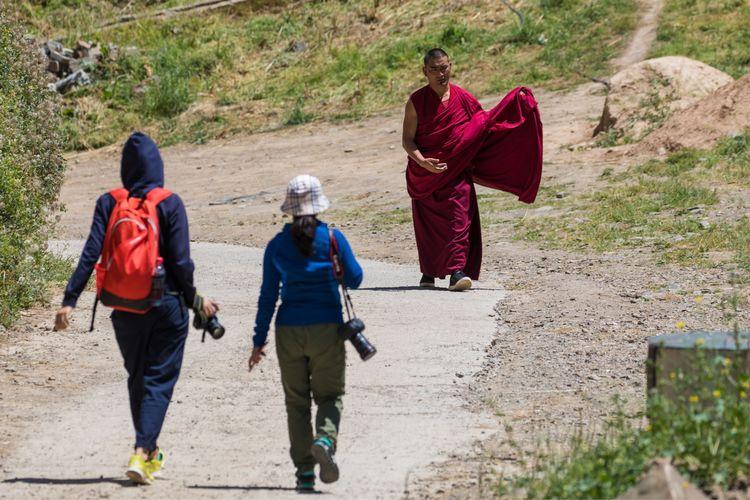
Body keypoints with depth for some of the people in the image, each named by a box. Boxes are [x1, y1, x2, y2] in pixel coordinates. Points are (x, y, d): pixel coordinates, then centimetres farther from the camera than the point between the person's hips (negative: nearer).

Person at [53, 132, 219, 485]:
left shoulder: (108, 204, -3)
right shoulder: (170, 204, -9)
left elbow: (91, 254, -10)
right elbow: (180, 261, -12)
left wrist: (69, 300, -10)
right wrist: (194, 300, 4)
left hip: (124, 307, 3)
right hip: (166, 306, -3)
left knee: (137, 379, 20)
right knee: (159, 380, 2)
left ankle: (150, 454, 29)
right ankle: (141, 454, -15)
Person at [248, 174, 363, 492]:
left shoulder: (277, 245, 0)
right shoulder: (333, 238, -4)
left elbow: (268, 296, 2)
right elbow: (354, 280, 4)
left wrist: (259, 341, 8)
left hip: (289, 331, 1)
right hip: (327, 327, -1)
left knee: (296, 401, 11)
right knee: (329, 395, 11)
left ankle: (304, 472, 4)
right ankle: (325, 440, -21)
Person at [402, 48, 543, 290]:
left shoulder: (462, 98, 2)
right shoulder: (416, 102, -6)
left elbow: (487, 120, 15)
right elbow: (407, 140, -5)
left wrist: (514, 102, 5)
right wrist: (422, 162, -23)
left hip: (456, 172, 1)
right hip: (424, 176, -1)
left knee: (459, 219, -13)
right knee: (427, 225, 8)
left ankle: (456, 272, -18)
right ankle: (428, 273, 27)